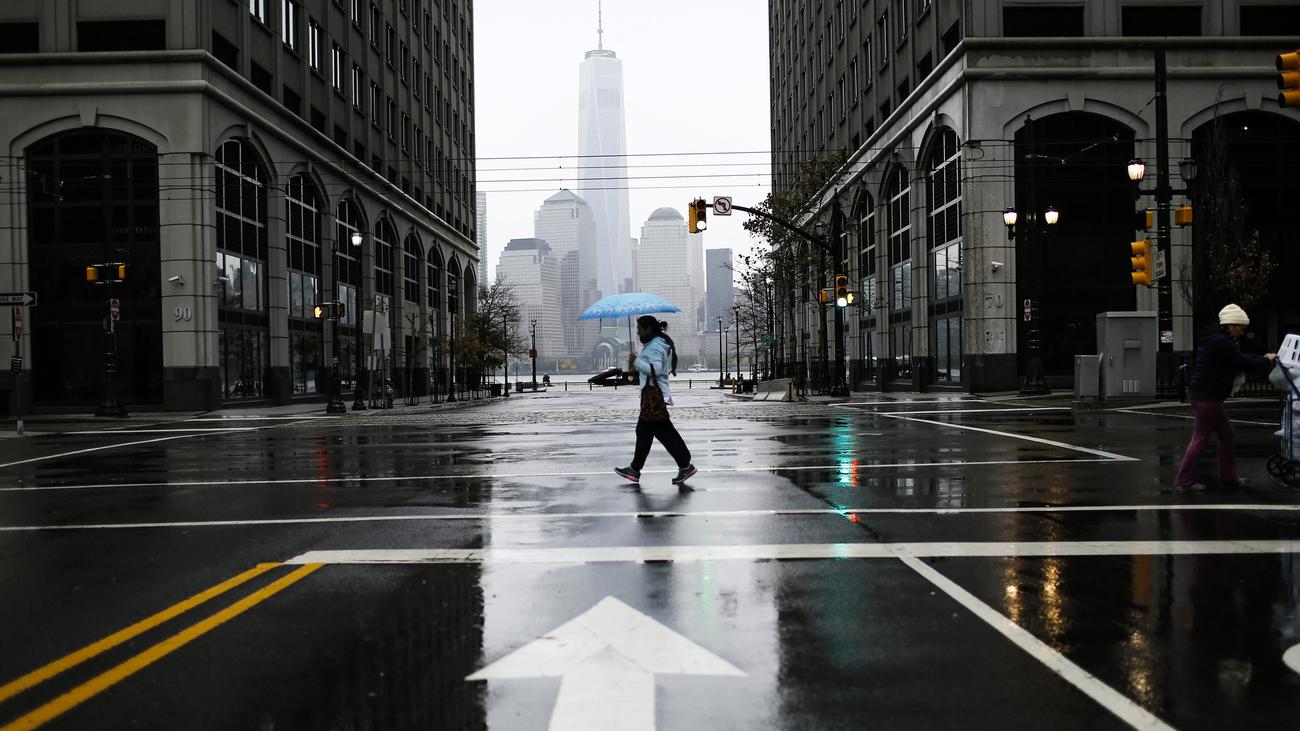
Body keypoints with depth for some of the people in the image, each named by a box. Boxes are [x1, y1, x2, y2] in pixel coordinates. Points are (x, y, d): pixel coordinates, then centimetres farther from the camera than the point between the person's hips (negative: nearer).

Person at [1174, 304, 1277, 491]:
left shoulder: (1218, 340, 18)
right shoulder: (1221, 342, -16)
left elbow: (1239, 359, 20)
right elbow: (1244, 363, -17)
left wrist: (1262, 358, 8)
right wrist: (1267, 360, -1)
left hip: (1205, 396, 11)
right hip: (1206, 396, -11)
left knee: (1226, 434, 15)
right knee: (1200, 438, -6)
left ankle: (1228, 479, 20)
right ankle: (1184, 481, -2)